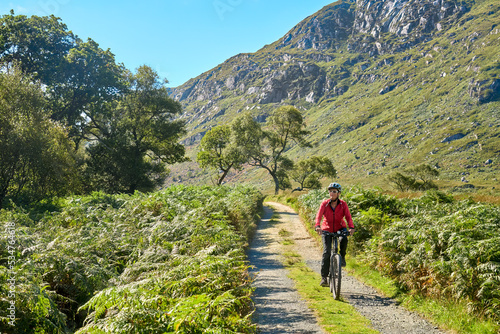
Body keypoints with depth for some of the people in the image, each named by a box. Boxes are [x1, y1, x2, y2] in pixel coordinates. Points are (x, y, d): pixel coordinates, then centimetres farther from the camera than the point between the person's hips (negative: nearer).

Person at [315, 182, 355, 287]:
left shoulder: (343, 204, -10)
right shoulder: (325, 203, -11)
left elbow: (348, 216, -19)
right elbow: (319, 215, -23)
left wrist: (351, 227, -37)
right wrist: (317, 226, -41)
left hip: (340, 228, 0)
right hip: (327, 230, 0)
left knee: (344, 240, -34)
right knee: (326, 252, -13)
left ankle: (342, 257, -2)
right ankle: (324, 277, -4)